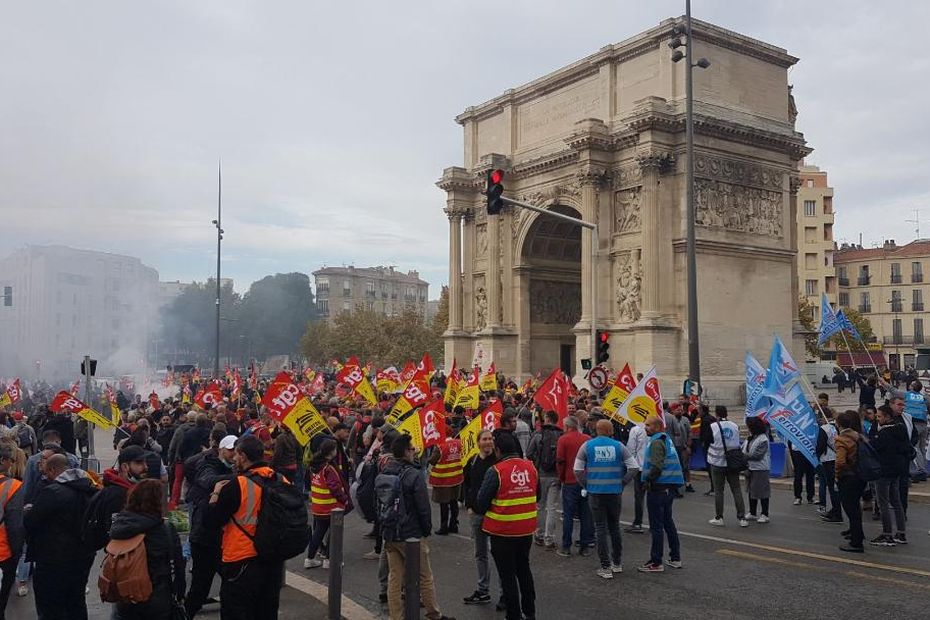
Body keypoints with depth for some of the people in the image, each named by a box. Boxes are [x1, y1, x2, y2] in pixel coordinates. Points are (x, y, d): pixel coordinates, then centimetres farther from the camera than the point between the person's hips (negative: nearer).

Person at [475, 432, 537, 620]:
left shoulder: (496, 471, -18)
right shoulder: (530, 467, -2)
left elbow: (481, 502, -13)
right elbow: (536, 496, 12)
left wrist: (484, 511, 7)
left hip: (503, 532, -6)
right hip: (527, 530, 6)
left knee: (507, 575, 7)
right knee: (524, 570, 22)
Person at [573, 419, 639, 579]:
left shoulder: (587, 446, -2)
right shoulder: (618, 446, -1)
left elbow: (578, 470, -5)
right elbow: (634, 467, -3)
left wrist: (586, 485, 7)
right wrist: (622, 482, 6)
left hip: (595, 492, -1)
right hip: (614, 492, 1)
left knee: (600, 528, 3)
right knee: (615, 527, 17)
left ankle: (606, 567, 4)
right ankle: (617, 563, 27)